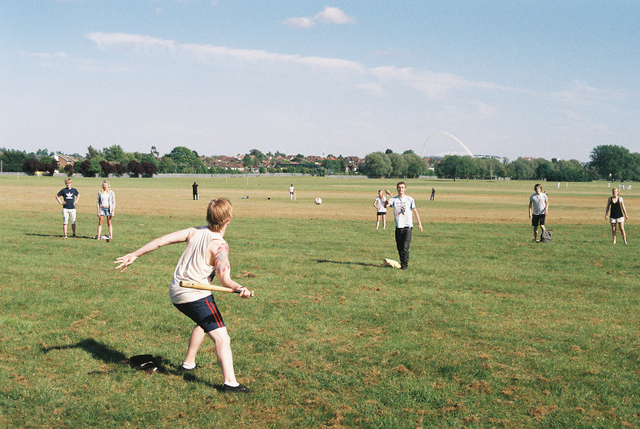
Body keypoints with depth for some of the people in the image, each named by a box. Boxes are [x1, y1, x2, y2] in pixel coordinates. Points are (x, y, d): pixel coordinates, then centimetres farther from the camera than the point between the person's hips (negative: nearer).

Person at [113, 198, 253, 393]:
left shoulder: (196, 231, 4)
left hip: (176, 292, 8)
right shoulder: (219, 245, -14)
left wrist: (134, 255, 10)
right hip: (195, 295, -8)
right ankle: (230, 382, -25)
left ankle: (189, 363, 44)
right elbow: (225, 280, -22)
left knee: (203, 323, 34)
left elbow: (162, 240, 4)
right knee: (221, 337, -12)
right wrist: (239, 288, -39)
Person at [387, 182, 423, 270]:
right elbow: (388, 204, -12)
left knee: (405, 247, -12)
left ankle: (405, 265, -8)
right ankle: (401, 263, 21)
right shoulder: (394, 199, 7)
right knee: (399, 247, 7)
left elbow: (415, 211, 7)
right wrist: (386, 203, -37)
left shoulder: (410, 199, 3)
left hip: (407, 226, -3)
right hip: (398, 226, 3)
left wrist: (419, 223, 4)